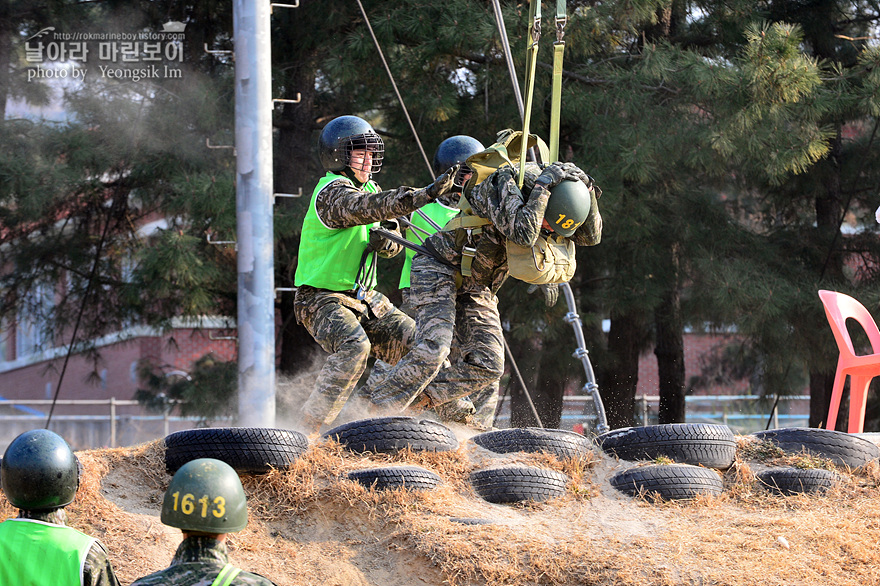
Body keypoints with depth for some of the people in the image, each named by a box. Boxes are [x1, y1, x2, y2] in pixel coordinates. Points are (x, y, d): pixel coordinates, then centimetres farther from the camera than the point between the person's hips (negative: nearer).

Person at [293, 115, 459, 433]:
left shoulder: (367, 187, 11)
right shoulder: (332, 192, -17)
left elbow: (390, 245, 13)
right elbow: (371, 206, -37)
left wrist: (385, 239, -13)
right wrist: (425, 194, -47)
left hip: (363, 296, 9)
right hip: (322, 300, -9)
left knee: (414, 343, 0)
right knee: (354, 346, -33)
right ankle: (310, 425, -29)